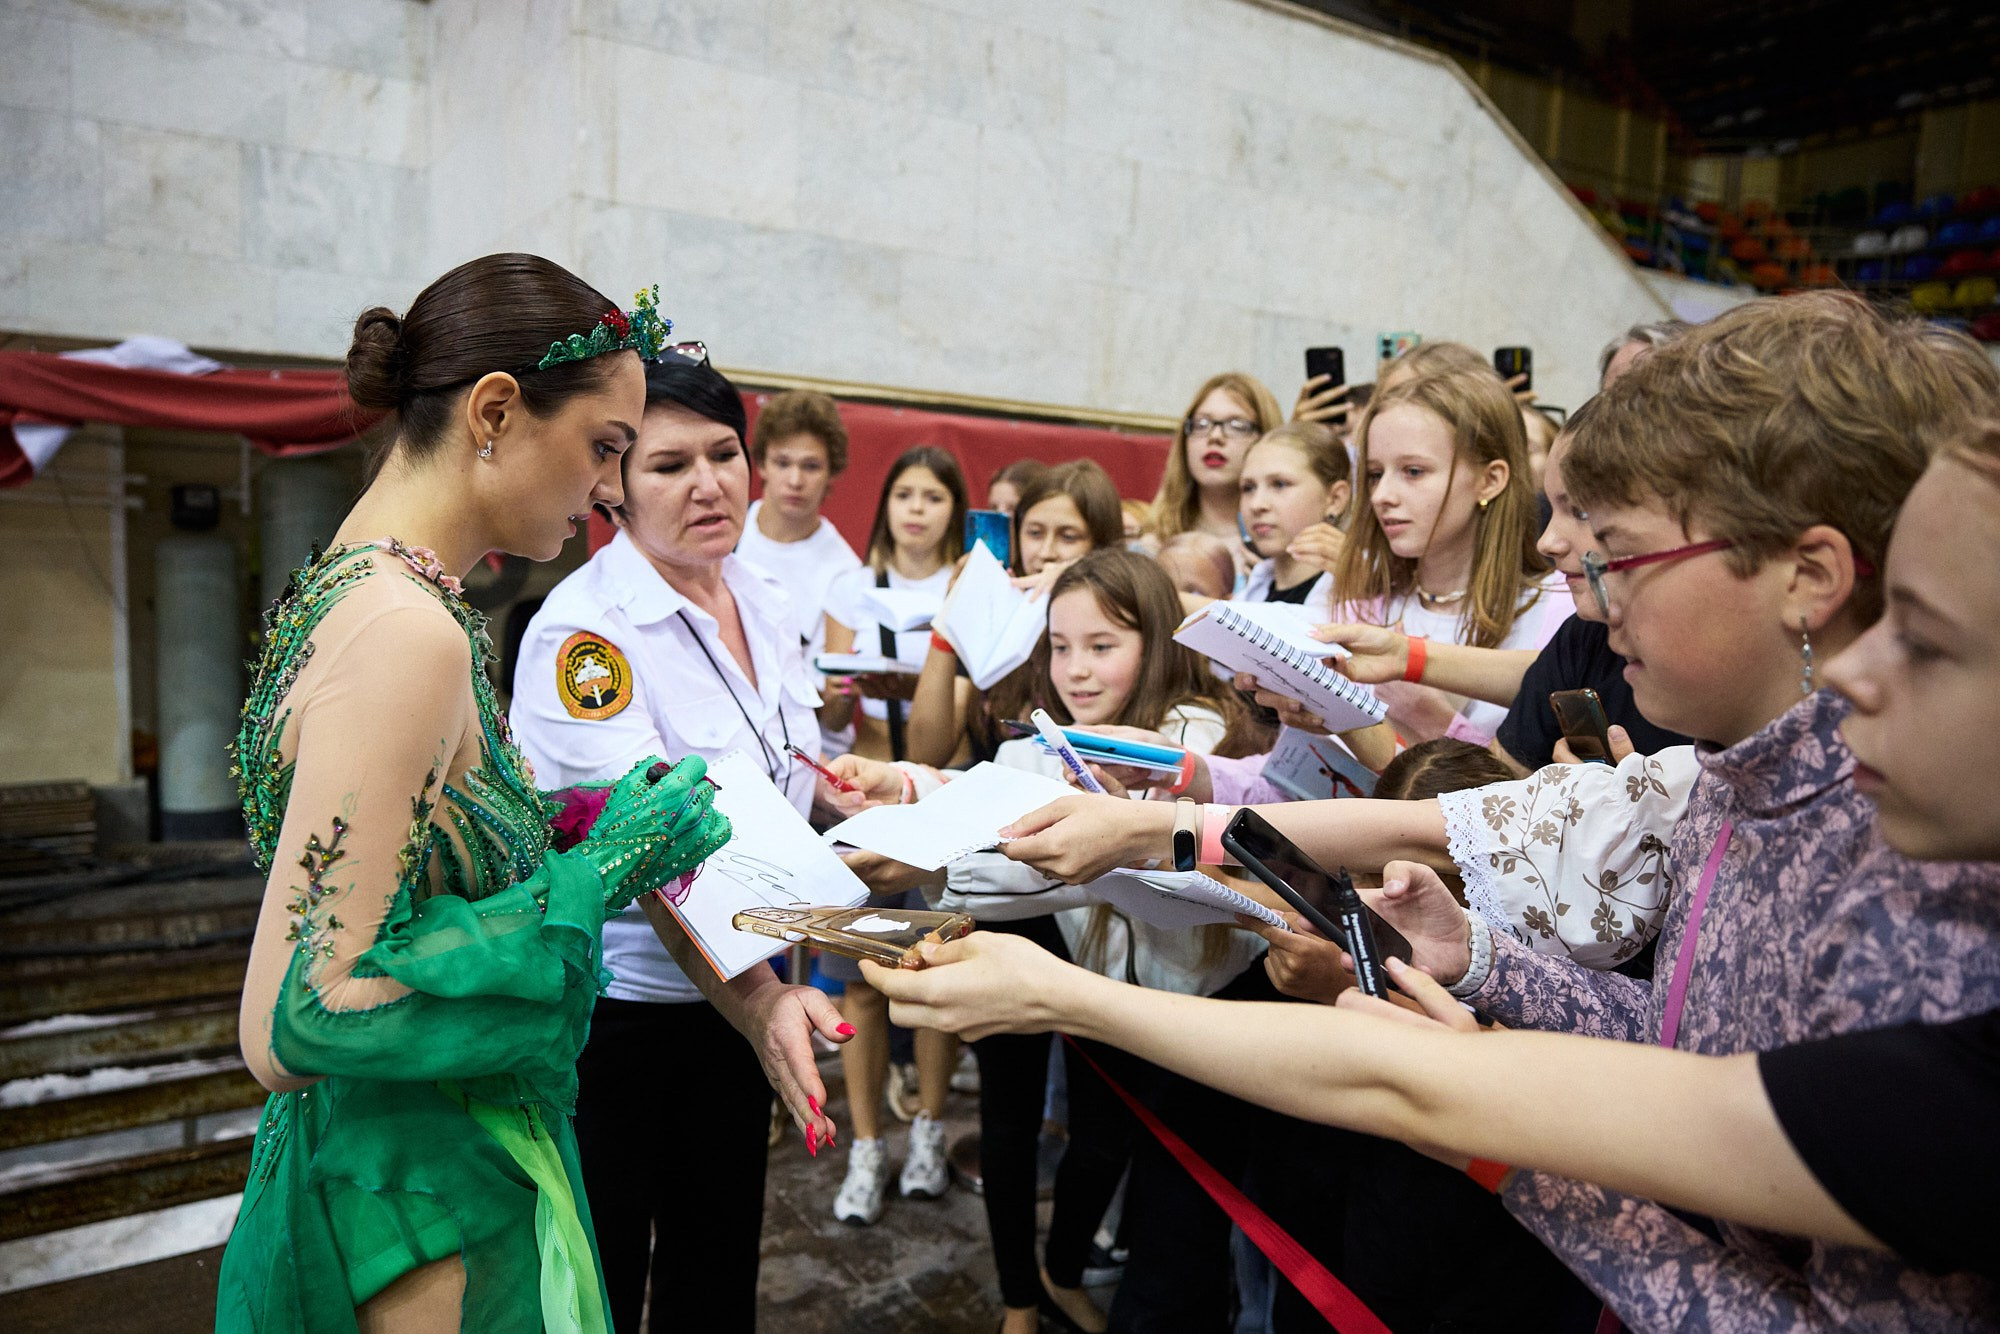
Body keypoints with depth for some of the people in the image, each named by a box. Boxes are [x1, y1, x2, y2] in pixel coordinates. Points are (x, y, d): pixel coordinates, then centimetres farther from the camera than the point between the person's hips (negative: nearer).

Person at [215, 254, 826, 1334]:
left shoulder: (351, 589, 2)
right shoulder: (406, 633, -27)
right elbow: (295, 1027, -27)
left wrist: (567, 825, 2)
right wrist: (597, 873, -23)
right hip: (422, 1209, -9)